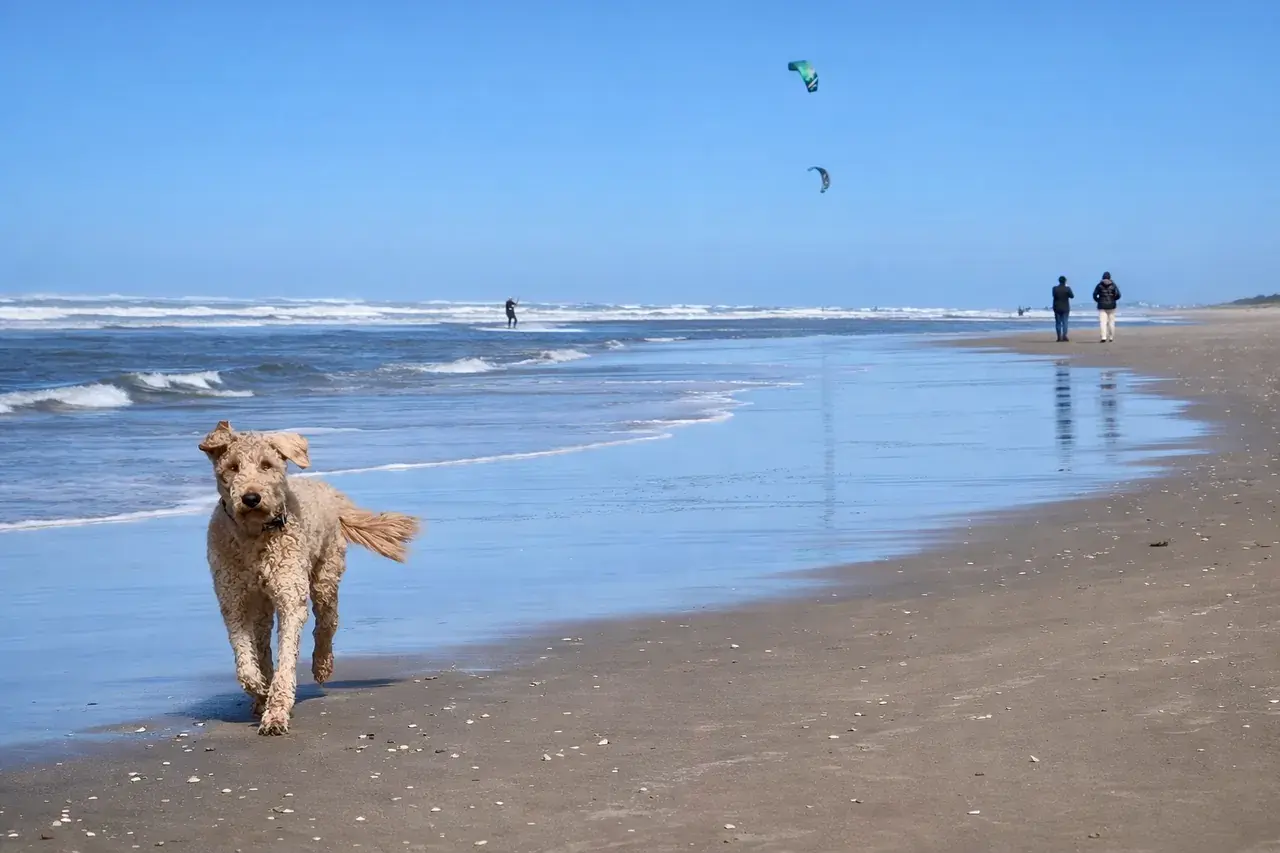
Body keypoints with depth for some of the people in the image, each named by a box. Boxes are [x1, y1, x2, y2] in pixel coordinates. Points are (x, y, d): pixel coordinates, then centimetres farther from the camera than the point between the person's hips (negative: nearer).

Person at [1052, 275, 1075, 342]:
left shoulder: (1055, 289, -7)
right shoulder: (1067, 288, -10)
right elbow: (1072, 296, 1)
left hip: (1057, 308, 1)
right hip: (1065, 308, -1)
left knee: (1058, 323, 5)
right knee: (1065, 322, 2)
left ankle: (1059, 337, 1)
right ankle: (1064, 336, -6)